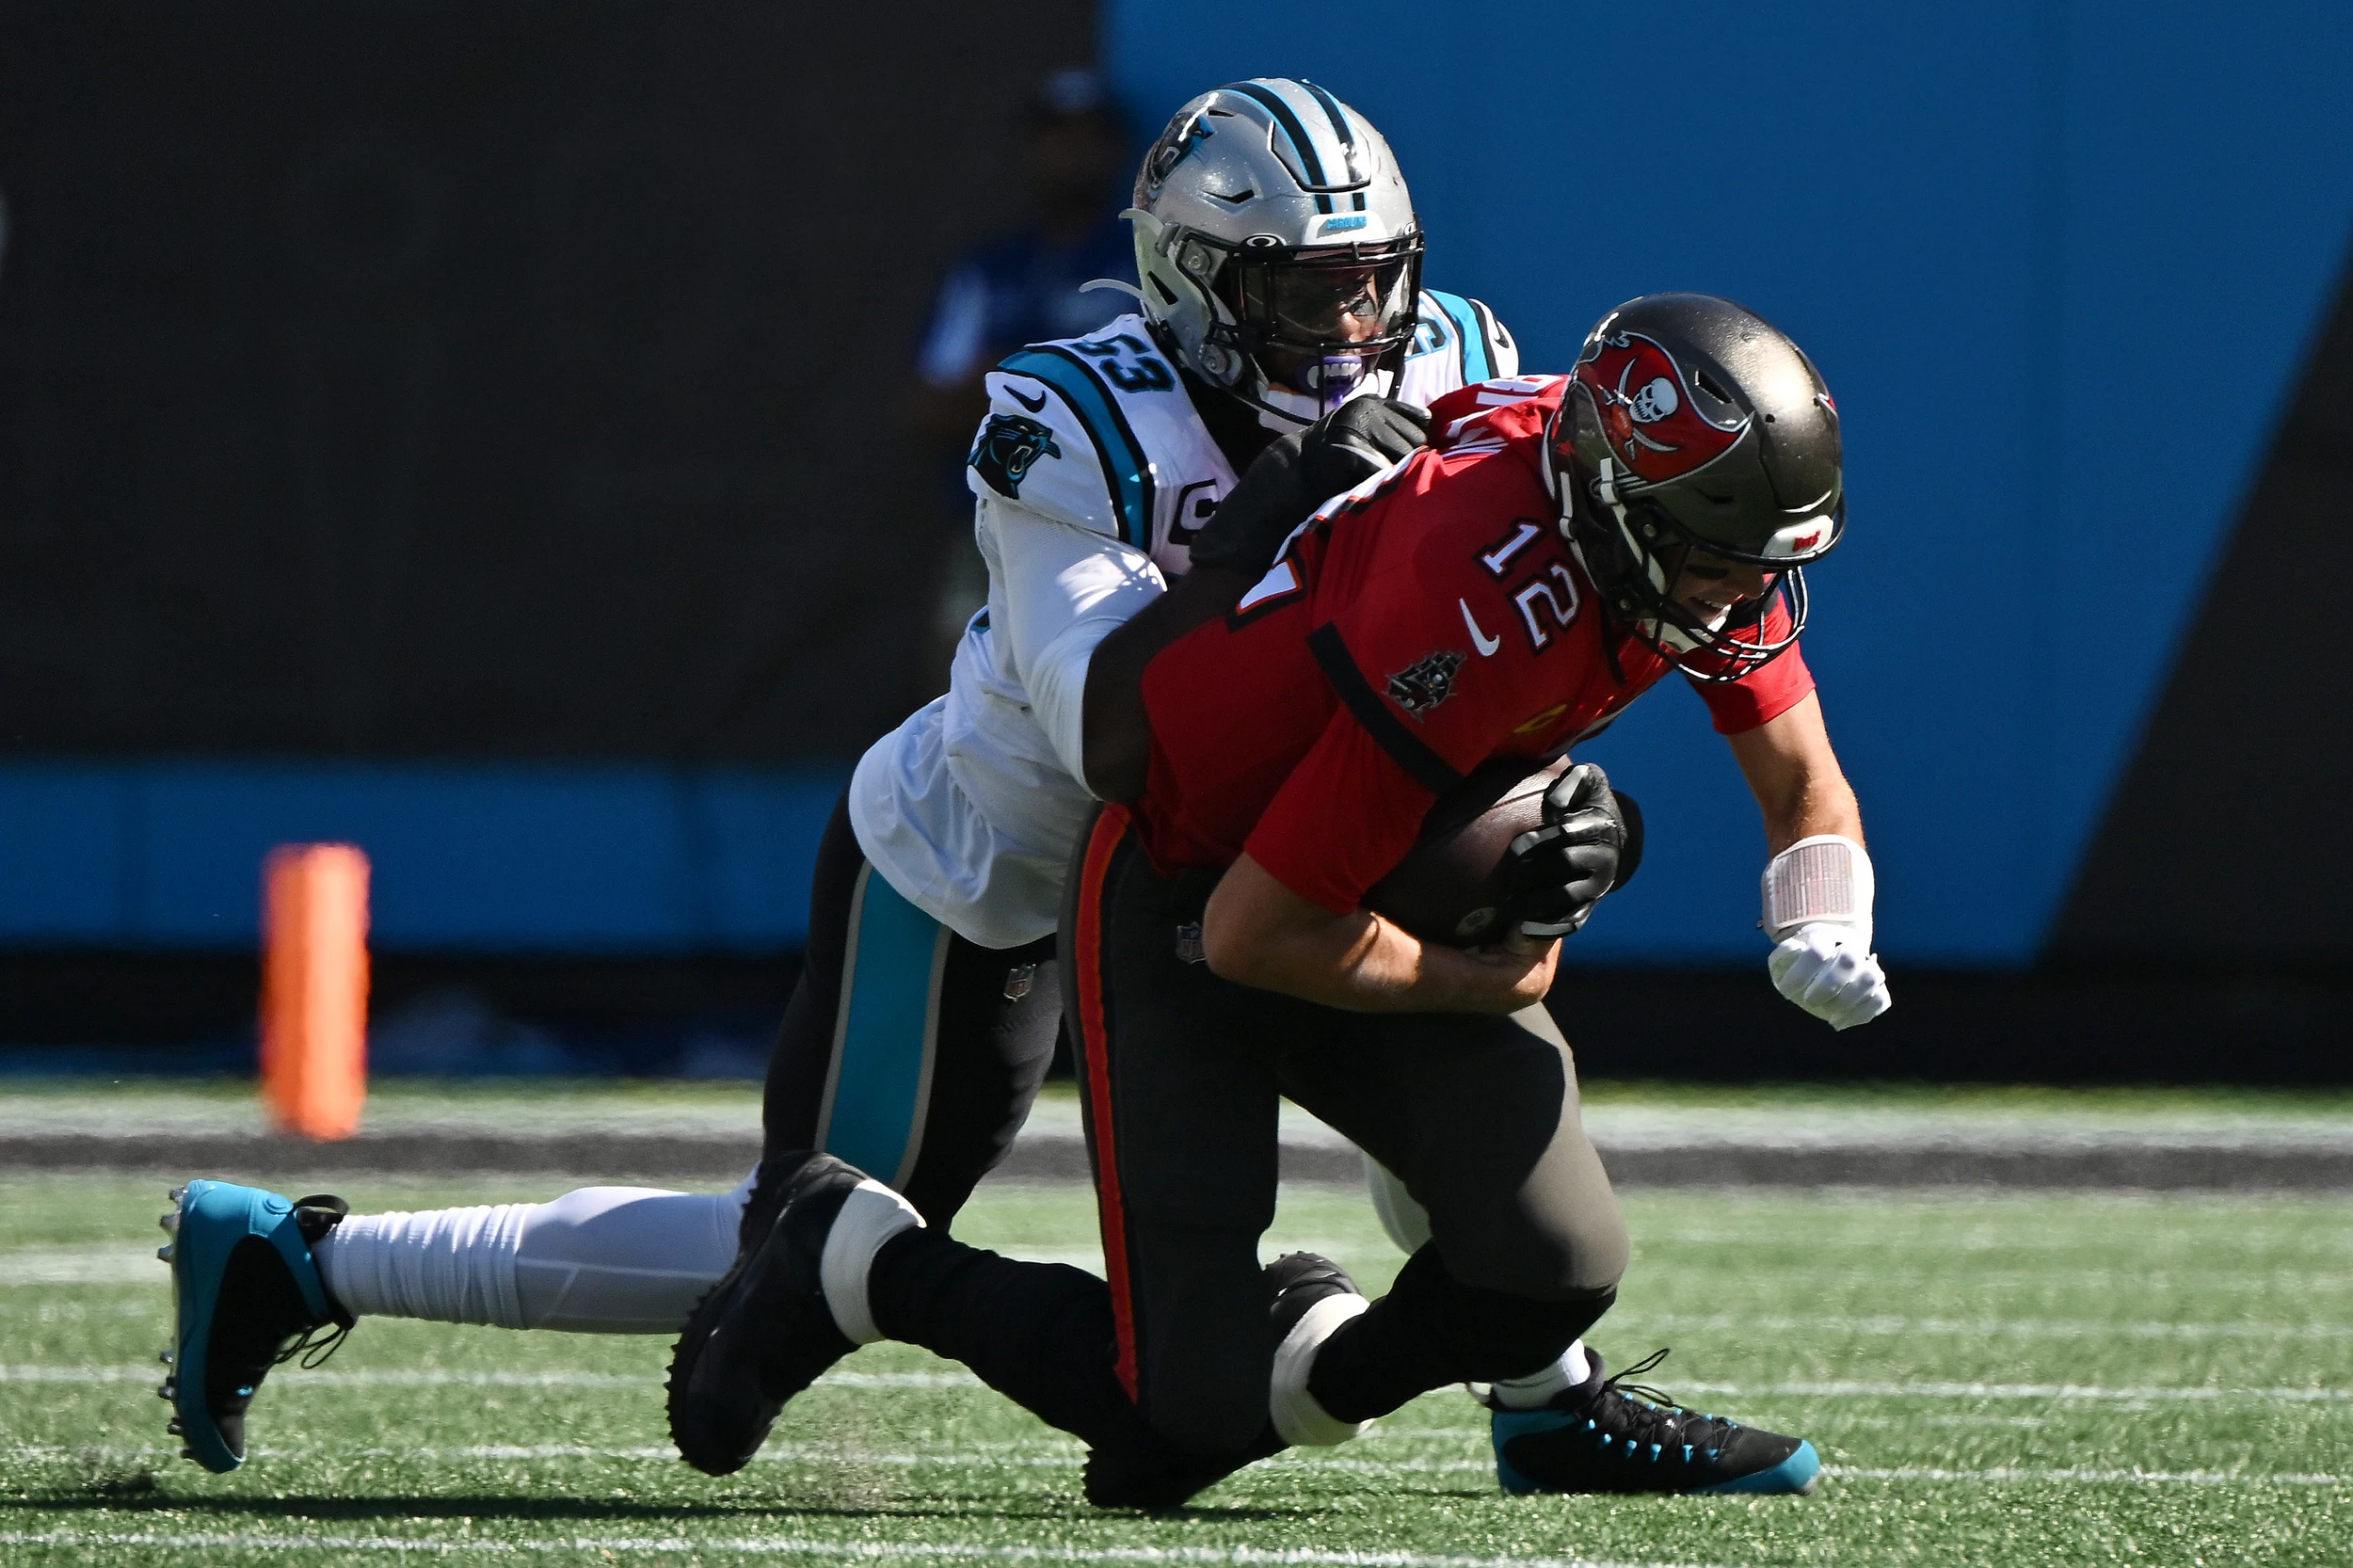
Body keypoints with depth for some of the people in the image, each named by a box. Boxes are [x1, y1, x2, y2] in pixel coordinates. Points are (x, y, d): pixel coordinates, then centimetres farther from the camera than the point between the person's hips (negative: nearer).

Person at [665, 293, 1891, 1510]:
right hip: (1177, 903, -7)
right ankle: (850, 1260, 13)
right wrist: (1490, 982, -16)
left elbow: (1805, 787, 7)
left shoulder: (1697, 538, -12)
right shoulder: (1483, 609, -36)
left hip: (1364, 895, 7)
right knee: (1198, 1409, -9)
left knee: (1556, 1262, -15)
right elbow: (1255, 933, -29)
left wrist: (1820, 933, -13)